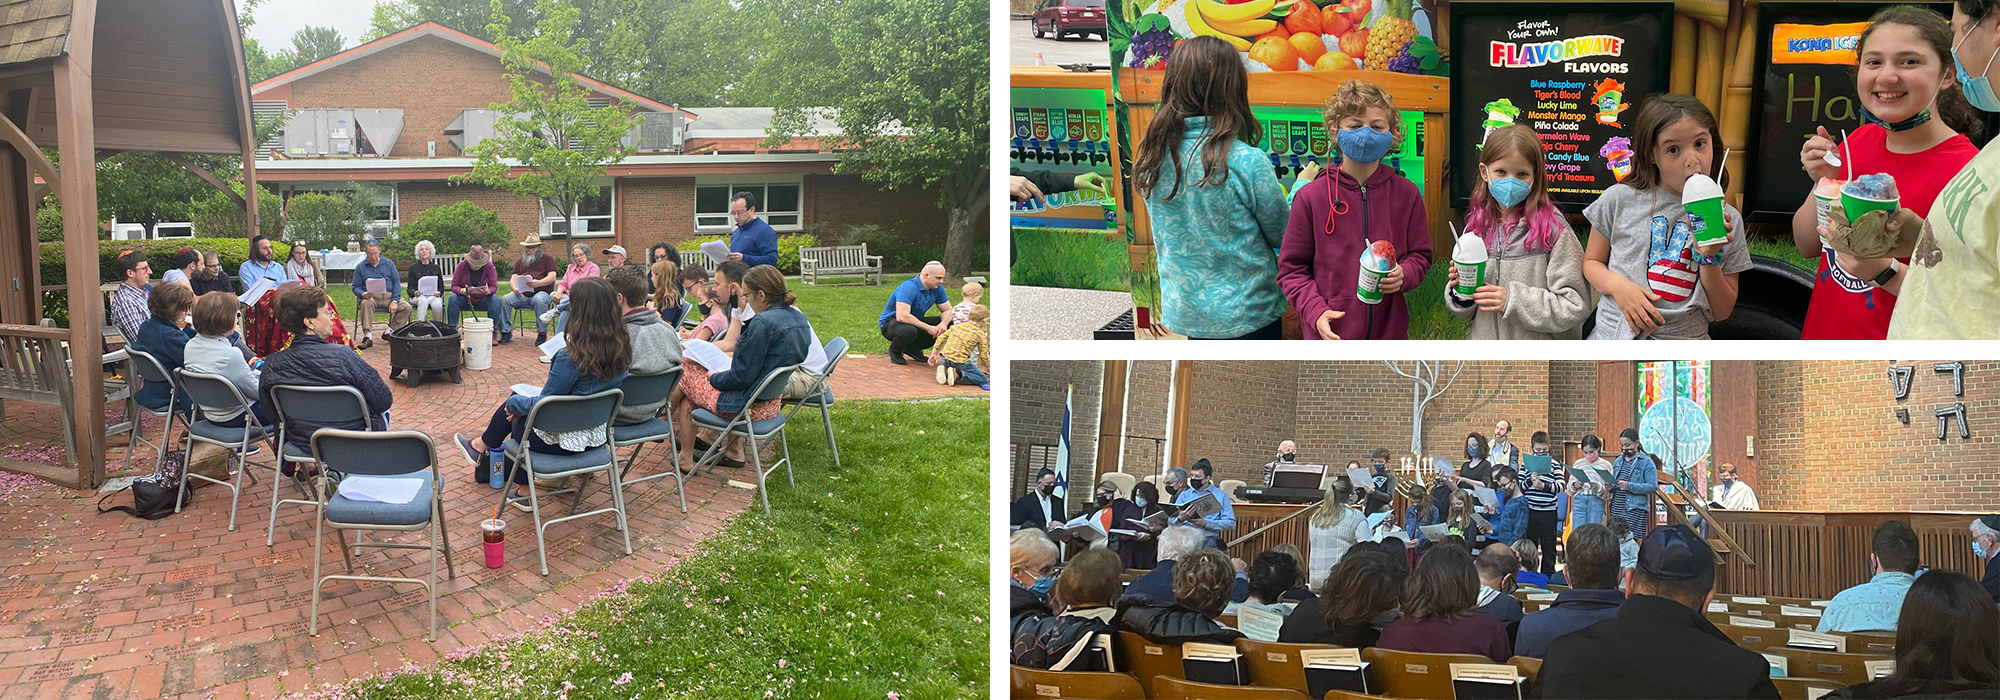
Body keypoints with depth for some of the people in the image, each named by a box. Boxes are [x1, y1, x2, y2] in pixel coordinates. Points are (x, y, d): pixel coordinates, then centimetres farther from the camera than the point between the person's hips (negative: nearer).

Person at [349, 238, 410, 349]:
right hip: (370, 297, -2)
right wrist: (363, 294, -18)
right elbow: (356, 287, 8)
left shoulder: (389, 263, 13)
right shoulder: (360, 267, 11)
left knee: (406, 307, -24)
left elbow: (396, 282, 7)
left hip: (389, 295, 2)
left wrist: (395, 301, -8)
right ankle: (367, 337, -39)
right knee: (366, 303, -37)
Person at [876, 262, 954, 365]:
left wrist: (944, 323, -22)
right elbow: (902, 316, -38)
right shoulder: (909, 288, -28)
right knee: (909, 331, -42)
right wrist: (927, 328, -34)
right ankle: (894, 351, -6)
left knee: (949, 324, -9)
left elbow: (948, 310, 3)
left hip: (916, 322, 8)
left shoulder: (937, 288, -4)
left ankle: (914, 348, 4)